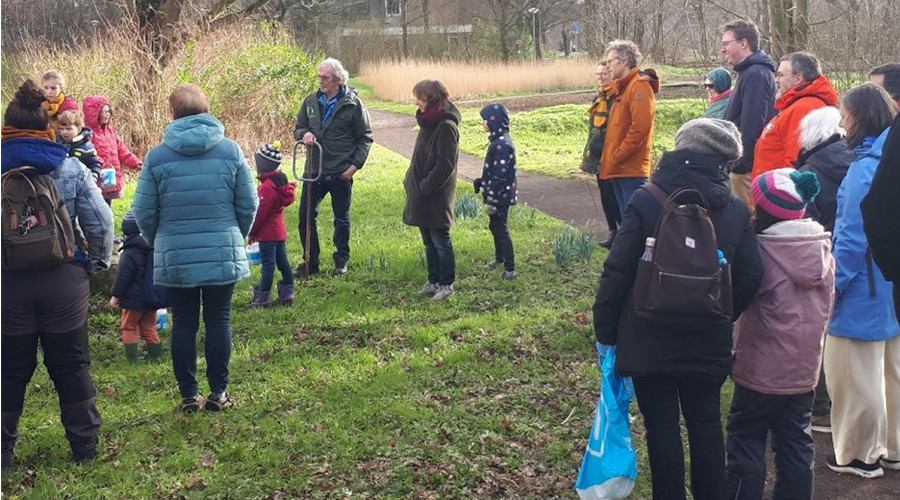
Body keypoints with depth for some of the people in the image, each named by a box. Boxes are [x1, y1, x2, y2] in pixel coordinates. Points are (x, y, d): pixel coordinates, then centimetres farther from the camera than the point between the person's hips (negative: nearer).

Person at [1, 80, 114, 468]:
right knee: (71, 365, 11)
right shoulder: (71, 167, -3)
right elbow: (101, 222, -7)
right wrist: (99, 262, 8)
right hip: (64, 278, 0)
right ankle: (84, 445, 18)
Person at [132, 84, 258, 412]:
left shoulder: (157, 156, -5)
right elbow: (249, 205, 1)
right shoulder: (231, 151, -3)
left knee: (183, 325, 10)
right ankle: (218, 392, 15)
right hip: (223, 256, 0)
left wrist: (158, 244, 18)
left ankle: (189, 394, 17)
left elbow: (144, 213, -1)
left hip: (175, 258, 0)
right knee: (219, 322, 10)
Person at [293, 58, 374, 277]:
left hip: (341, 173, -3)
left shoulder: (353, 104, -7)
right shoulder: (311, 101, 5)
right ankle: (311, 262, 16)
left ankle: (342, 261, 24)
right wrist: (304, 134, -11)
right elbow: (298, 129, 14)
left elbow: (365, 138, -2)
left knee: (342, 219, 10)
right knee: (306, 216, 4)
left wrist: (355, 165, -11)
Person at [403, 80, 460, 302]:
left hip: (436, 198, -9)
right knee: (429, 243, 16)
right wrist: (411, 182, 10)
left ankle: (447, 285, 10)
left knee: (441, 242, 1)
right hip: (422, 195, 9)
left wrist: (425, 187, -19)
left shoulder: (446, 126, -18)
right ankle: (434, 281, 26)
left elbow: (445, 165, -21)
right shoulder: (429, 122, 11)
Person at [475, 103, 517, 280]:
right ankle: (499, 258, 40)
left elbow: (500, 176, -24)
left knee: (501, 230, -3)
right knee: (494, 227, 23)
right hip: (497, 194, 10)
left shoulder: (502, 144, -24)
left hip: (500, 196, -10)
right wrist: (481, 182, 25)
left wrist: (492, 199, -23)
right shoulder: (498, 140, 7)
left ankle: (510, 269, 3)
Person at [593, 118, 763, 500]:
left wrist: (605, 328, -2)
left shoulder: (644, 202, -12)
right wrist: (722, 317, 15)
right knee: (706, 422, 14)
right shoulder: (737, 211, -2)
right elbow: (749, 278, 0)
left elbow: (617, 272, -12)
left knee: (662, 425, 6)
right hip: (708, 346, 3)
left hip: (649, 342, -3)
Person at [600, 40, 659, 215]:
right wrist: (610, 158, 14)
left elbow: (640, 127, -20)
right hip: (620, 168, 10)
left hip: (631, 169, -10)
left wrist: (617, 157, -18)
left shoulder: (639, 85, -10)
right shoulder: (623, 87, 19)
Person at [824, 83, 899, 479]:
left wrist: (834, 283, -12)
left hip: (864, 292, -9)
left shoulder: (865, 167, -20)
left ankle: (859, 455, 15)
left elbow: (852, 237, -21)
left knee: (855, 375, 4)